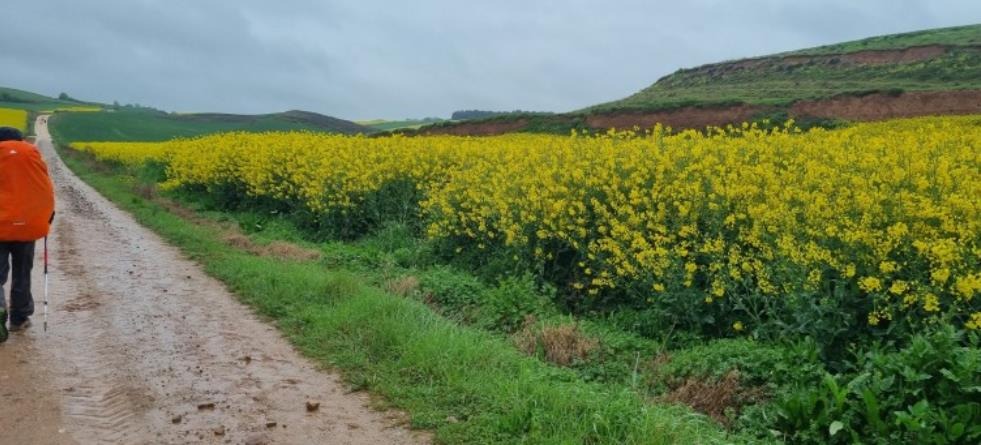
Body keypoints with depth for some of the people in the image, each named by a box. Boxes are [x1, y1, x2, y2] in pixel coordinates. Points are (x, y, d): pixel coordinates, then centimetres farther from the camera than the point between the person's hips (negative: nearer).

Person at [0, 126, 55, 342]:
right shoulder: (31, 152, 1)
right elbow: (46, 187, 1)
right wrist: (47, 214, 13)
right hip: (26, 224, 1)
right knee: (21, 272, 14)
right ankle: (19, 318, 21)